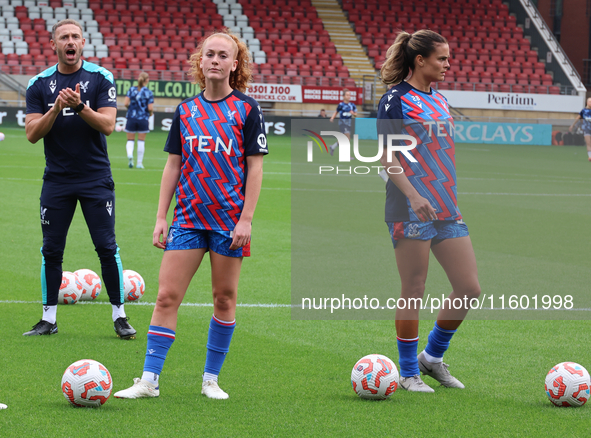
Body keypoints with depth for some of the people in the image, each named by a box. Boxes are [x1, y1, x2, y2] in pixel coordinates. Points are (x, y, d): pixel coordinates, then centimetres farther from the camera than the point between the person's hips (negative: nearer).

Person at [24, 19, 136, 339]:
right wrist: (56, 109, -18)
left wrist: (80, 106, -24)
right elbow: (32, 133, -3)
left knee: (107, 247, -4)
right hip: (57, 179, 2)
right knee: (51, 250, 3)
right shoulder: (39, 84, 3)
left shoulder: (100, 78, -1)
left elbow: (108, 125, -9)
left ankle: (119, 316, 5)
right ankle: (49, 319, 12)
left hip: (96, 178, -2)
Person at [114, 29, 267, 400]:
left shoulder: (247, 109, -2)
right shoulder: (186, 111, 8)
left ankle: (211, 380, 16)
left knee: (225, 298, 5)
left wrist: (246, 219, -10)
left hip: (230, 219, -3)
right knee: (167, 296, -4)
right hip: (189, 217, 3)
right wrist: (161, 217, 6)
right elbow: (174, 165, 11)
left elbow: (255, 167, -3)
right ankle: (149, 380, -3)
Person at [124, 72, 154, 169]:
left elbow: (126, 103, -7)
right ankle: (139, 162, 9)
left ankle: (129, 154, -21)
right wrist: (150, 112, 11)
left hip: (131, 118, 2)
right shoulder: (149, 93, -7)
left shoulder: (131, 90, 0)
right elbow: (150, 108, -12)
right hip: (143, 119, -2)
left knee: (130, 140, 8)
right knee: (141, 141, 7)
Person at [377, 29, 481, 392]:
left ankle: (433, 356, 19)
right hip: (412, 210, -8)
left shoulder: (440, 100, 17)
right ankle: (409, 373, 9)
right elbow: (388, 157, -12)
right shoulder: (396, 101, -7)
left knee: (470, 288, 3)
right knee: (414, 292, -2)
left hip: (446, 209, 8)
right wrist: (413, 195, -23)